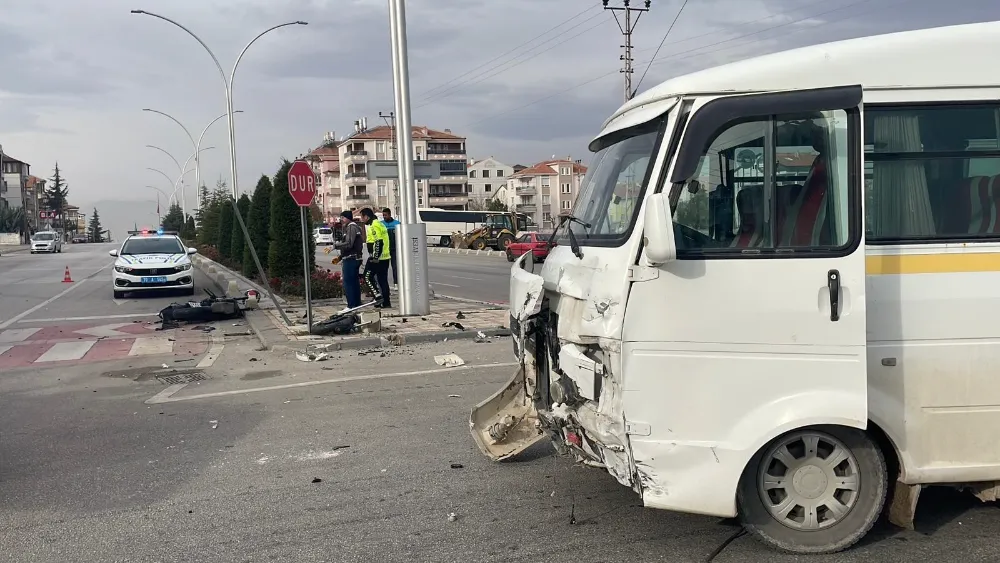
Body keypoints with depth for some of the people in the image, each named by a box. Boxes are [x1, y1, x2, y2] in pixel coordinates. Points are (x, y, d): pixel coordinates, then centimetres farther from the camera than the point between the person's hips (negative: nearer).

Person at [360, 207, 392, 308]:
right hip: (384, 257, 10)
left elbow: (378, 242, -22)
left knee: (367, 277, -1)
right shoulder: (380, 224, 18)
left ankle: (378, 296, -8)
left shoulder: (373, 225, -13)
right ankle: (386, 303, 11)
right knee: (383, 280, 10)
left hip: (376, 258, -10)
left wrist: (375, 257, -21)